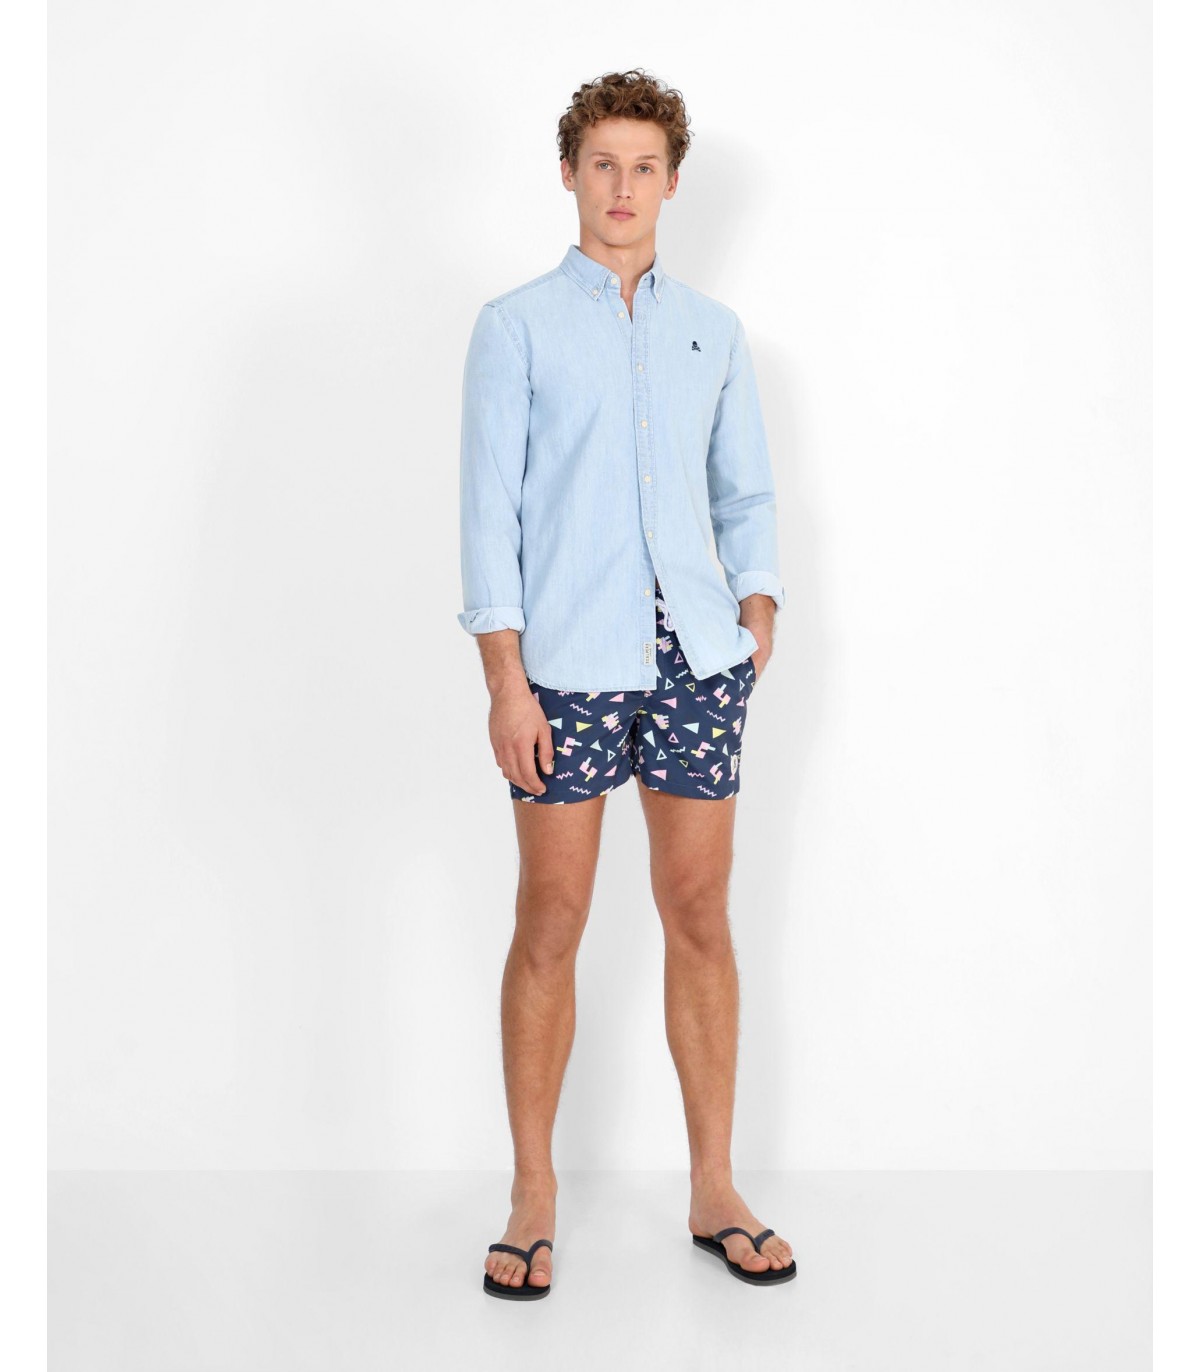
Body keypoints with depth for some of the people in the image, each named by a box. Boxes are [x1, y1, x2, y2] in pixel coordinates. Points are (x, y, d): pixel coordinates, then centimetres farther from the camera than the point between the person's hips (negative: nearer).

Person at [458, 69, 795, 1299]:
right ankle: (533, 1201, 14)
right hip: (568, 662, -3)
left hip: (695, 656, 3)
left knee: (700, 915, 6)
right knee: (551, 925, 1)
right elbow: (489, 508, -3)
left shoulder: (714, 331, 14)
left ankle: (714, 1194, 17)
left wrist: (760, 606, 1)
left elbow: (747, 492, 17)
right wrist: (505, 678, -10)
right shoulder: (516, 326, 3)